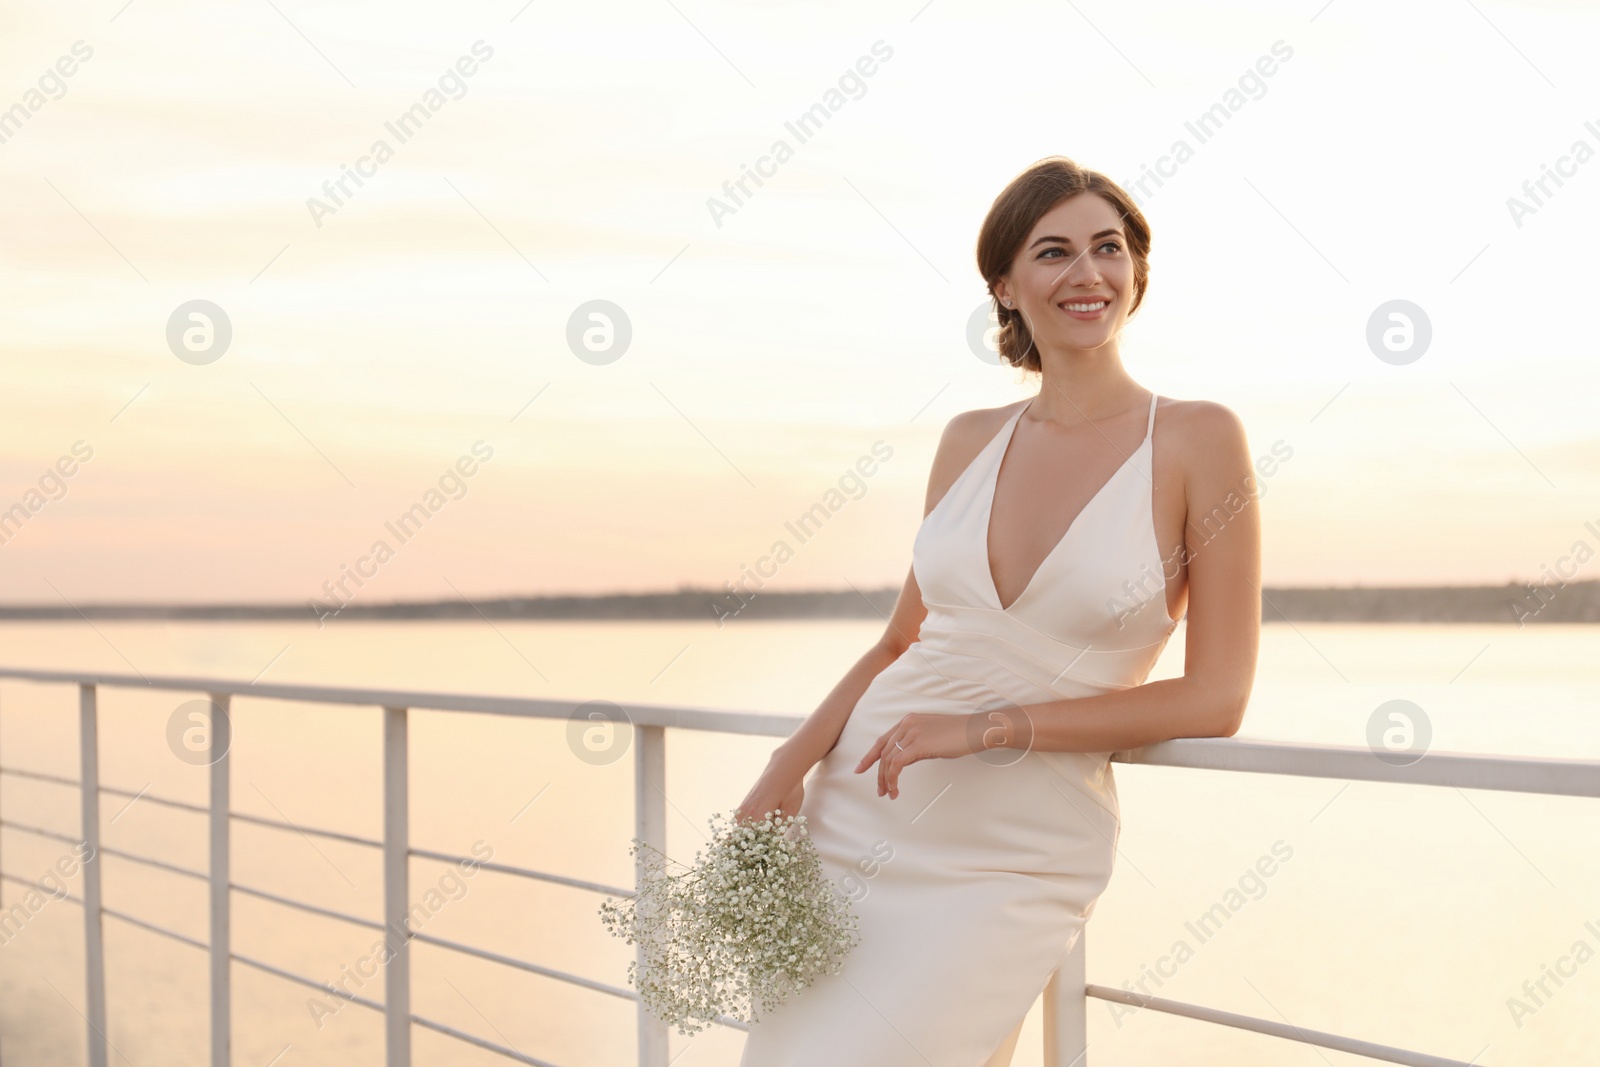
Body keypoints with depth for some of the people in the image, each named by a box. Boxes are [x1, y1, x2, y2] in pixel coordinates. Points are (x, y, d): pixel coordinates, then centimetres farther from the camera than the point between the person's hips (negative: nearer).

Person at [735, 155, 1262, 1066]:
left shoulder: (1198, 440, -7)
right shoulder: (971, 441, 6)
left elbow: (1215, 699, -10)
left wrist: (994, 728, -15)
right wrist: (791, 766, -2)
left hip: (1016, 858, -4)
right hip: (853, 813, 5)